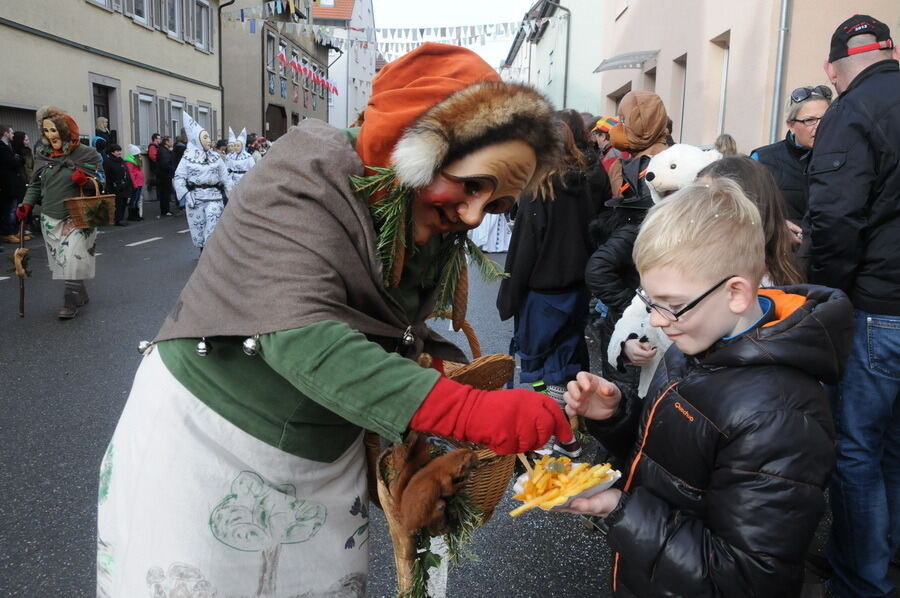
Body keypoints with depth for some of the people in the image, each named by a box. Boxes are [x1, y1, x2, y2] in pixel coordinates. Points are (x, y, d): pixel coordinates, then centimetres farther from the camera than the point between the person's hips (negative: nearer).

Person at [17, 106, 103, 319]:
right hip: (51, 219, 5)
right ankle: (81, 295, 23)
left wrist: (86, 179, -20)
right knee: (60, 261, 7)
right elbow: (36, 184, 15)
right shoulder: (42, 155, 8)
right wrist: (27, 204, 1)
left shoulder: (86, 154, -4)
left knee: (72, 259, -11)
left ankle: (71, 303, -2)